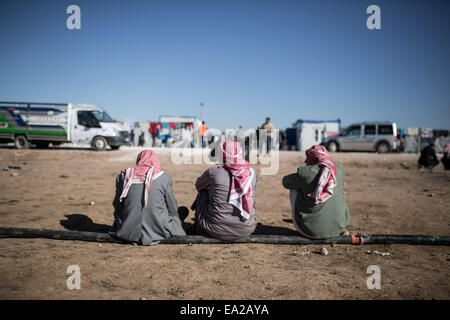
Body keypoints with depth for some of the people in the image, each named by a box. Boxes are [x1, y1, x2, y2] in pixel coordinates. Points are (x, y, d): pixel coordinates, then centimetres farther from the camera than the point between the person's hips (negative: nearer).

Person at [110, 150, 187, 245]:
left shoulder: (123, 176, 0)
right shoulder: (164, 178, -7)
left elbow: (117, 206, 10)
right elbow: (172, 208, 3)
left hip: (129, 233, 3)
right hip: (157, 232, -2)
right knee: (183, 210, 20)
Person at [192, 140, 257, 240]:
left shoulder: (213, 172, -13)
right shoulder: (252, 173, -3)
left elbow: (198, 185, 9)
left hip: (218, 231, -3)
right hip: (246, 230, 3)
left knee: (203, 192, 17)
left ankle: (199, 228, 33)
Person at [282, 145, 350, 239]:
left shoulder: (304, 172, -12)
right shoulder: (339, 171, 2)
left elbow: (286, 182, 7)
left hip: (310, 230, -4)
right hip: (338, 226, 4)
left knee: (294, 190, 17)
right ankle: (341, 229, 24)